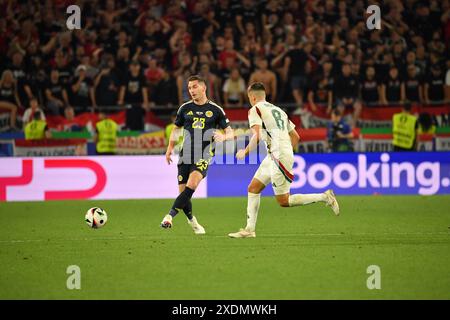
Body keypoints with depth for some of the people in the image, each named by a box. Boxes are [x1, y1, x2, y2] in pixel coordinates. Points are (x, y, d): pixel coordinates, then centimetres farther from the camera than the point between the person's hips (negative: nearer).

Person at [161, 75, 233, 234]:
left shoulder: (215, 110, 3)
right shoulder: (185, 108, 9)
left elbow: (230, 132, 6)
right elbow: (176, 129, 22)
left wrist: (223, 136, -17)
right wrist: (170, 148, 9)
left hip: (204, 154, -3)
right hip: (186, 154, 3)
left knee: (192, 183, -28)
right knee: (183, 192, -2)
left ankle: (171, 215, -29)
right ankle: (191, 220, 23)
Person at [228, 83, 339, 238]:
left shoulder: (255, 110, -4)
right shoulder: (278, 110, 21)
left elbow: (256, 136, -18)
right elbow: (296, 137, 23)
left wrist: (245, 152, -5)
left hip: (278, 156, -9)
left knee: (283, 201, -3)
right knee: (253, 188, 11)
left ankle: (324, 197, -4)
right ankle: (250, 229, 8)